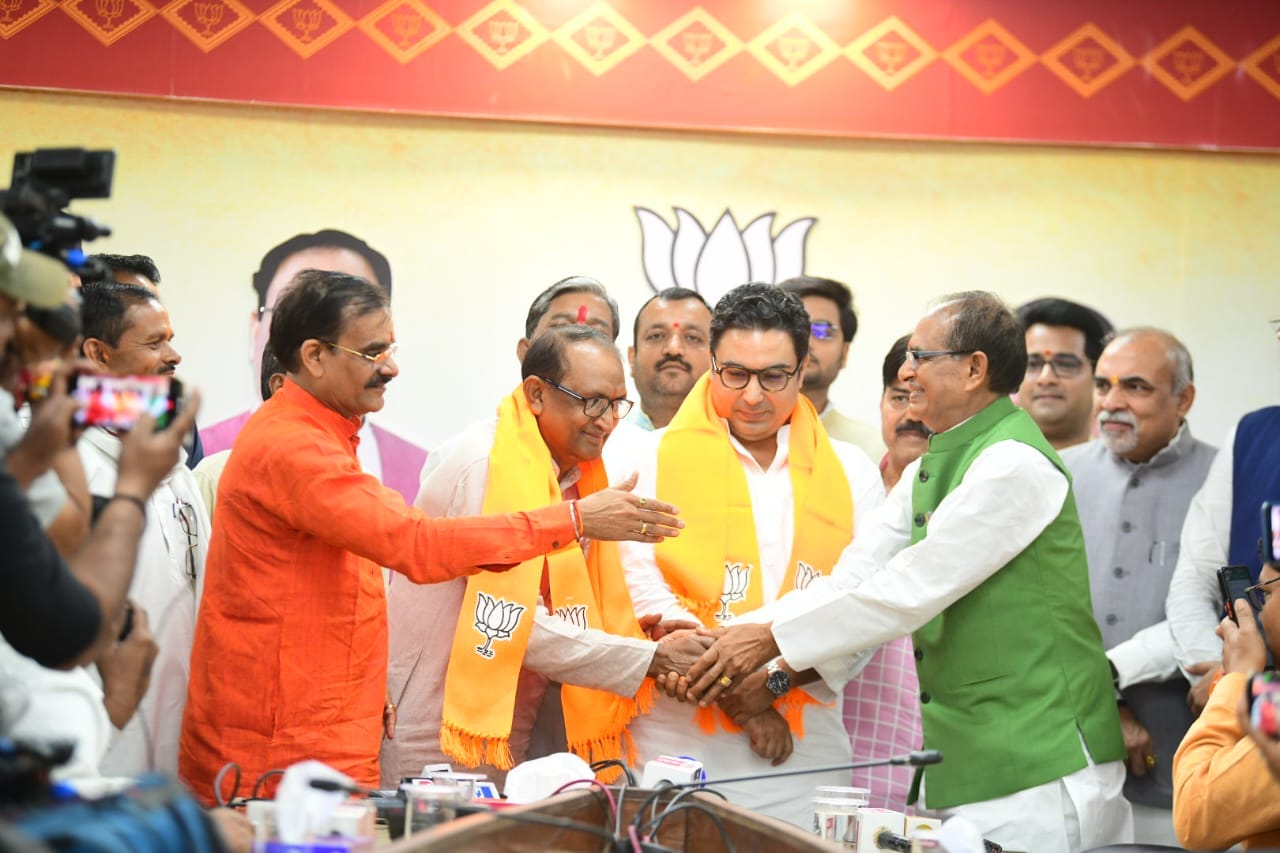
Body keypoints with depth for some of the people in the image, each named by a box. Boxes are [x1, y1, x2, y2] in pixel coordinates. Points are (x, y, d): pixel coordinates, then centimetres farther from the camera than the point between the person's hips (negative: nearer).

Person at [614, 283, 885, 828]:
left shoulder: (850, 472, 10)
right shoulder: (655, 460, 4)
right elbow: (642, 583, -6)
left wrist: (776, 684, -12)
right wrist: (734, 691, -13)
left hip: (804, 751, 2)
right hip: (678, 741, -2)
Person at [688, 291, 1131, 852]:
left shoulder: (1015, 466, -16)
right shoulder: (927, 471, 16)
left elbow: (911, 590, -20)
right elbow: (853, 578, 8)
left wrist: (772, 639, -16)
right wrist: (723, 637, -4)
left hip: (1036, 762, -9)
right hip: (964, 763, 9)